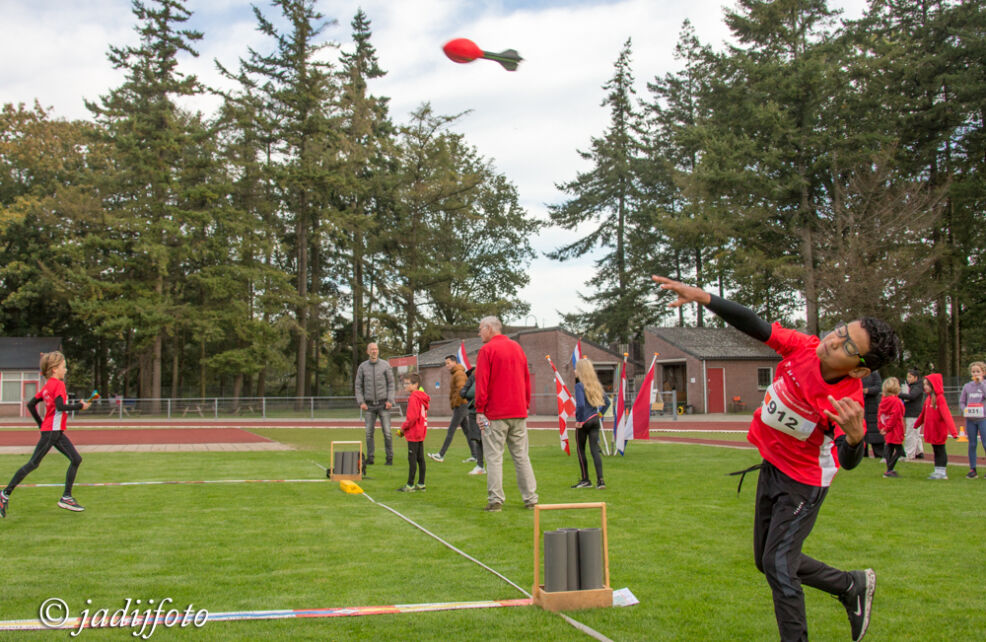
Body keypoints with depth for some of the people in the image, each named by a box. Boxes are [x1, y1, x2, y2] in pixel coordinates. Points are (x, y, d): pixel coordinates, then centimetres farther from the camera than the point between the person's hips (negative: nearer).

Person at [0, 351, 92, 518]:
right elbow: (61, 406, -24)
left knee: (76, 459, 6)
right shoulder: (58, 384, -11)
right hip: (51, 431, -10)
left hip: (56, 432, 10)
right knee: (33, 463, -5)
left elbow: (31, 404, 18)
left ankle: (66, 498, 6)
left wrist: (41, 424, 22)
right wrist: (80, 406, -14)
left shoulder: (47, 386, 15)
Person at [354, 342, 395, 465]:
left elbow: (391, 384, 0)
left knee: (387, 432, -5)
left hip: (383, 404, -2)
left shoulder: (385, 365, -1)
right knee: (369, 432, 2)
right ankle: (370, 457, 10)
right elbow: (358, 386, 6)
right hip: (369, 405, 2)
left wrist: (390, 401, -10)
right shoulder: (362, 367, 3)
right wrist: (361, 402, -5)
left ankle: (390, 458, 3)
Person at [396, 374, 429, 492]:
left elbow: (412, 417, -24)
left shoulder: (413, 398, -17)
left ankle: (410, 485, -2)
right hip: (420, 433, 10)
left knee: (412, 459, -5)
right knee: (420, 459, 12)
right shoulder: (421, 397, 13)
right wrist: (404, 428, 15)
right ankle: (421, 484, 17)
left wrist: (403, 428, -9)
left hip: (413, 434, -10)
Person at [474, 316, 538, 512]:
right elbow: (527, 379, 16)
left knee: (494, 457, -1)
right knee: (521, 456, 10)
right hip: (518, 413, 6)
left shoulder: (487, 350, -7)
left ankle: (496, 500, -3)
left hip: (495, 414, -6)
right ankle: (531, 498, 10)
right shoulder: (517, 347, 14)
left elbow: (482, 382, -11)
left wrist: (480, 410, -8)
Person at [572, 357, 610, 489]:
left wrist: (579, 420, -15)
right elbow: (607, 402, 13)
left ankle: (585, 480, 11)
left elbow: (580, 404, -24)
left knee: (580, 450, 8)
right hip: (595, 420, 6)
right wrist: (600, 414, 16)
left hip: (584, 421, -6)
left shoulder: (579, 385, -13)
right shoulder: (596, 385, 9)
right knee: (595, 450, 4)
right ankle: (600, 480, -4)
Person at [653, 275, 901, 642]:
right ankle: (853, 586, 35)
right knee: (767, 562, 17)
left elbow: (848, 462, -43)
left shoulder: (848, 401, -32)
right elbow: (755, 326, -17)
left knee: (778, 565, -8)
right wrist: (702, 297, -28)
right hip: (772, 467, 7)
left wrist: (855, 436, -65)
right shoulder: (803, 347, -20)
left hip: (803, 482, -7)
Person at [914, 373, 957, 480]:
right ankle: (938, 471, 21)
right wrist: (916, 425, 35)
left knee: (940, 450, 1)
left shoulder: (940, 398, -17)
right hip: (931, 432, 7)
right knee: (936, 451, 13)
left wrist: (953, 431, -31)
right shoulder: (928, 398, 8)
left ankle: (942, 472, 8)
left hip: (939, 432, -7)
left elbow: (946, 415, -24)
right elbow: (923, 414, 22)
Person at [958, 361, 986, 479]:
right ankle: (972, 469, 15)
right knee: (972, 444, 8)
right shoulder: (967, 386, 6)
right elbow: (961, 402, 9)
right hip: (970, 419, 3)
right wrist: (964, 409, -11)